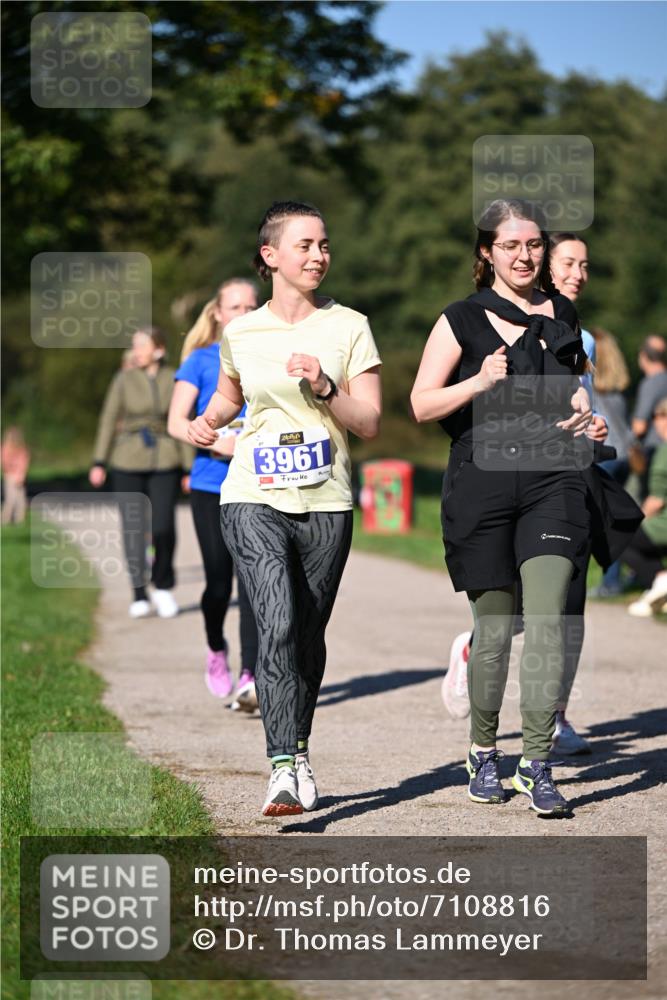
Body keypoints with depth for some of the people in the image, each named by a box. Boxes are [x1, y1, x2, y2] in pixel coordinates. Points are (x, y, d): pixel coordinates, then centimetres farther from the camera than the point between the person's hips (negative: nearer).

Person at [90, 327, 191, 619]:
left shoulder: (174, 381, 2)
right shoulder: (124, 379, 2)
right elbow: (109, 420, 2)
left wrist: (190, 468, 3)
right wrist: (99, 463, -4)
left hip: (164, 463, 0)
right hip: (128, 463, 0)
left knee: (164, 527, -9)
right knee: (134, 528, -3)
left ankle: (163, 586, 13)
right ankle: (139, 594, 6)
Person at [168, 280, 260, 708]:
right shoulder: (201, 361, 3)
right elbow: (176, 423, -4)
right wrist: (218, 443, -19)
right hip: (211, 486, -1)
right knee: (219, 582, 2)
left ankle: (250, 679, -13)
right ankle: (216, 649, 32)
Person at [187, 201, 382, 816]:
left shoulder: (349, 327, 2)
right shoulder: (241, 334, 7)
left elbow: (370, 424, -1)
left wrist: (324, 388, -16)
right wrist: (207, 422, 7)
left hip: (326, 504, 1)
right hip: (255, 501, -1)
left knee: (309, 636, 10)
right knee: (279, 625, -17)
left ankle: (297, 750, 30)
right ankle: (287, 768, -22)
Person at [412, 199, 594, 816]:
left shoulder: (563, 315, 14)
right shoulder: (461, 321, 3)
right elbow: (422, 404, 2)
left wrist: (584, 410, 7)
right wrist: (482, 381, -13)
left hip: (552, 479, 2)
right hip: (482, 481, -1)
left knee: (546, 618, -13)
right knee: (495, 625, 5)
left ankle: (537, 764, -11)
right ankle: (484, 753, 24)